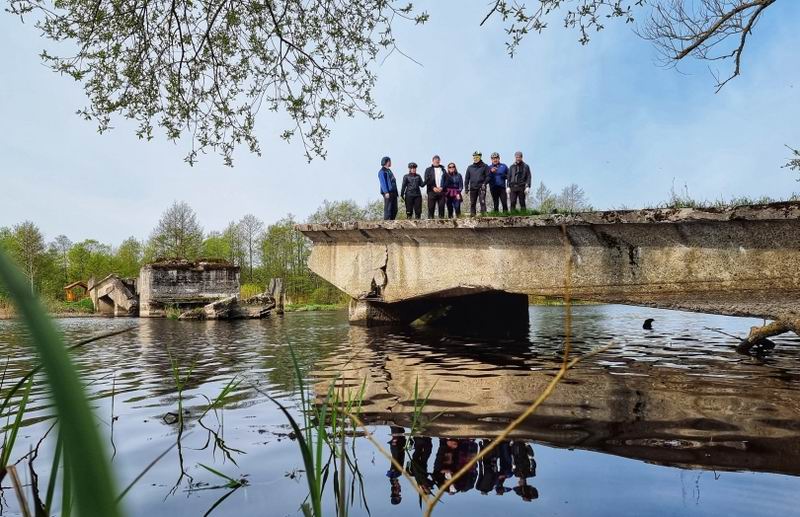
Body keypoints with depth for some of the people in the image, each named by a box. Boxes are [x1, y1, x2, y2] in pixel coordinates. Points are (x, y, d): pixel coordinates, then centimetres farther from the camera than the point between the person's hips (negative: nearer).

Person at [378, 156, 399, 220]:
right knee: (388, 209, -11)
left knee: (394, 209, 7)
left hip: (393, 192, 9)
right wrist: (386, 192, -23)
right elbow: (383, 183, -14)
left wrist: (396, 192, 19)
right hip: (388, 193, -9)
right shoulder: (382, 172, -4)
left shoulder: (389, 170, 24)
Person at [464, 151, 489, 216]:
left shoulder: (484, 166, 6)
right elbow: (467, 178, 18)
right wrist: (466, 187, 10)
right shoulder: (470, 167, 14)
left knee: (482, 202, -12)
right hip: (472, 188, 3)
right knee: (472, 203, 4)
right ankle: (472, 215, 10)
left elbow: (488, 176, 3)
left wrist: (484, 183, -11)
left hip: (481, 187, -3)